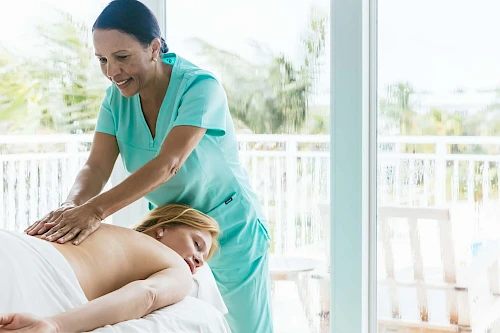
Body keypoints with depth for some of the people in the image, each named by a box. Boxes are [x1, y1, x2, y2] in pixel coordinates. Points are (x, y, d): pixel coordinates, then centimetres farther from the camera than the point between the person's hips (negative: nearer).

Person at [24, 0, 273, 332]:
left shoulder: (200, 87, -25)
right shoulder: (117, 98, -7)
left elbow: (168, 164, -37)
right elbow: (97, 167, -15)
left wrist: (96, 210, -47)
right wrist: (70, 207, -38)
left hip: (230, 227, -5)